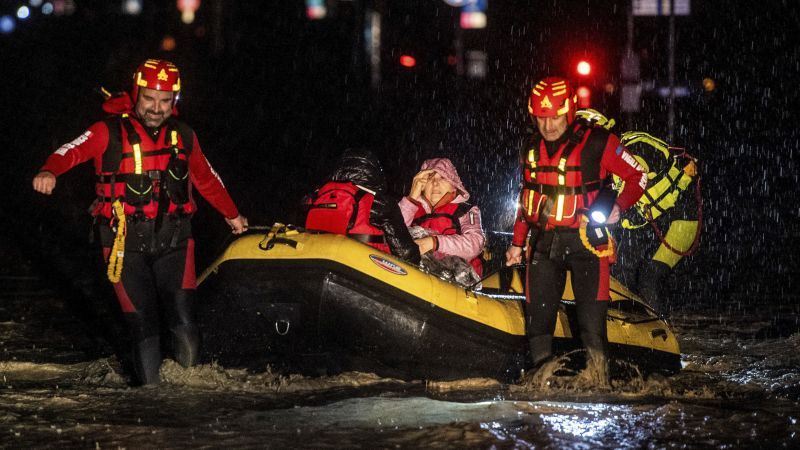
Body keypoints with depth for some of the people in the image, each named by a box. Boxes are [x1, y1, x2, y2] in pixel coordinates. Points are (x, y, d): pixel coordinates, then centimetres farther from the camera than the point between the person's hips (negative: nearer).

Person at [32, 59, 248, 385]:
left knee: (184, 323, -7)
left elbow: (206, 178, 26)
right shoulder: (111, 132, -2)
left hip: (173, 240, 2)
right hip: (126, 244, -2)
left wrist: (231, 214, 38)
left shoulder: (183, 137, 10)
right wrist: (50, 172, -40)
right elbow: (73, 151, -19)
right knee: (142, 324, -5)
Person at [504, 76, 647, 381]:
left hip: (586, 239, -5)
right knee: (538, 313, -2)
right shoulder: (533, 150, 11)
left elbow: (638, 176, -1)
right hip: (544, 241, 5)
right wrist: (517, 242, 20)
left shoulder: (597, 142, -7)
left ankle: (598, 376, -1)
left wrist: (619, 205, -15)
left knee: (591, 316, -8)